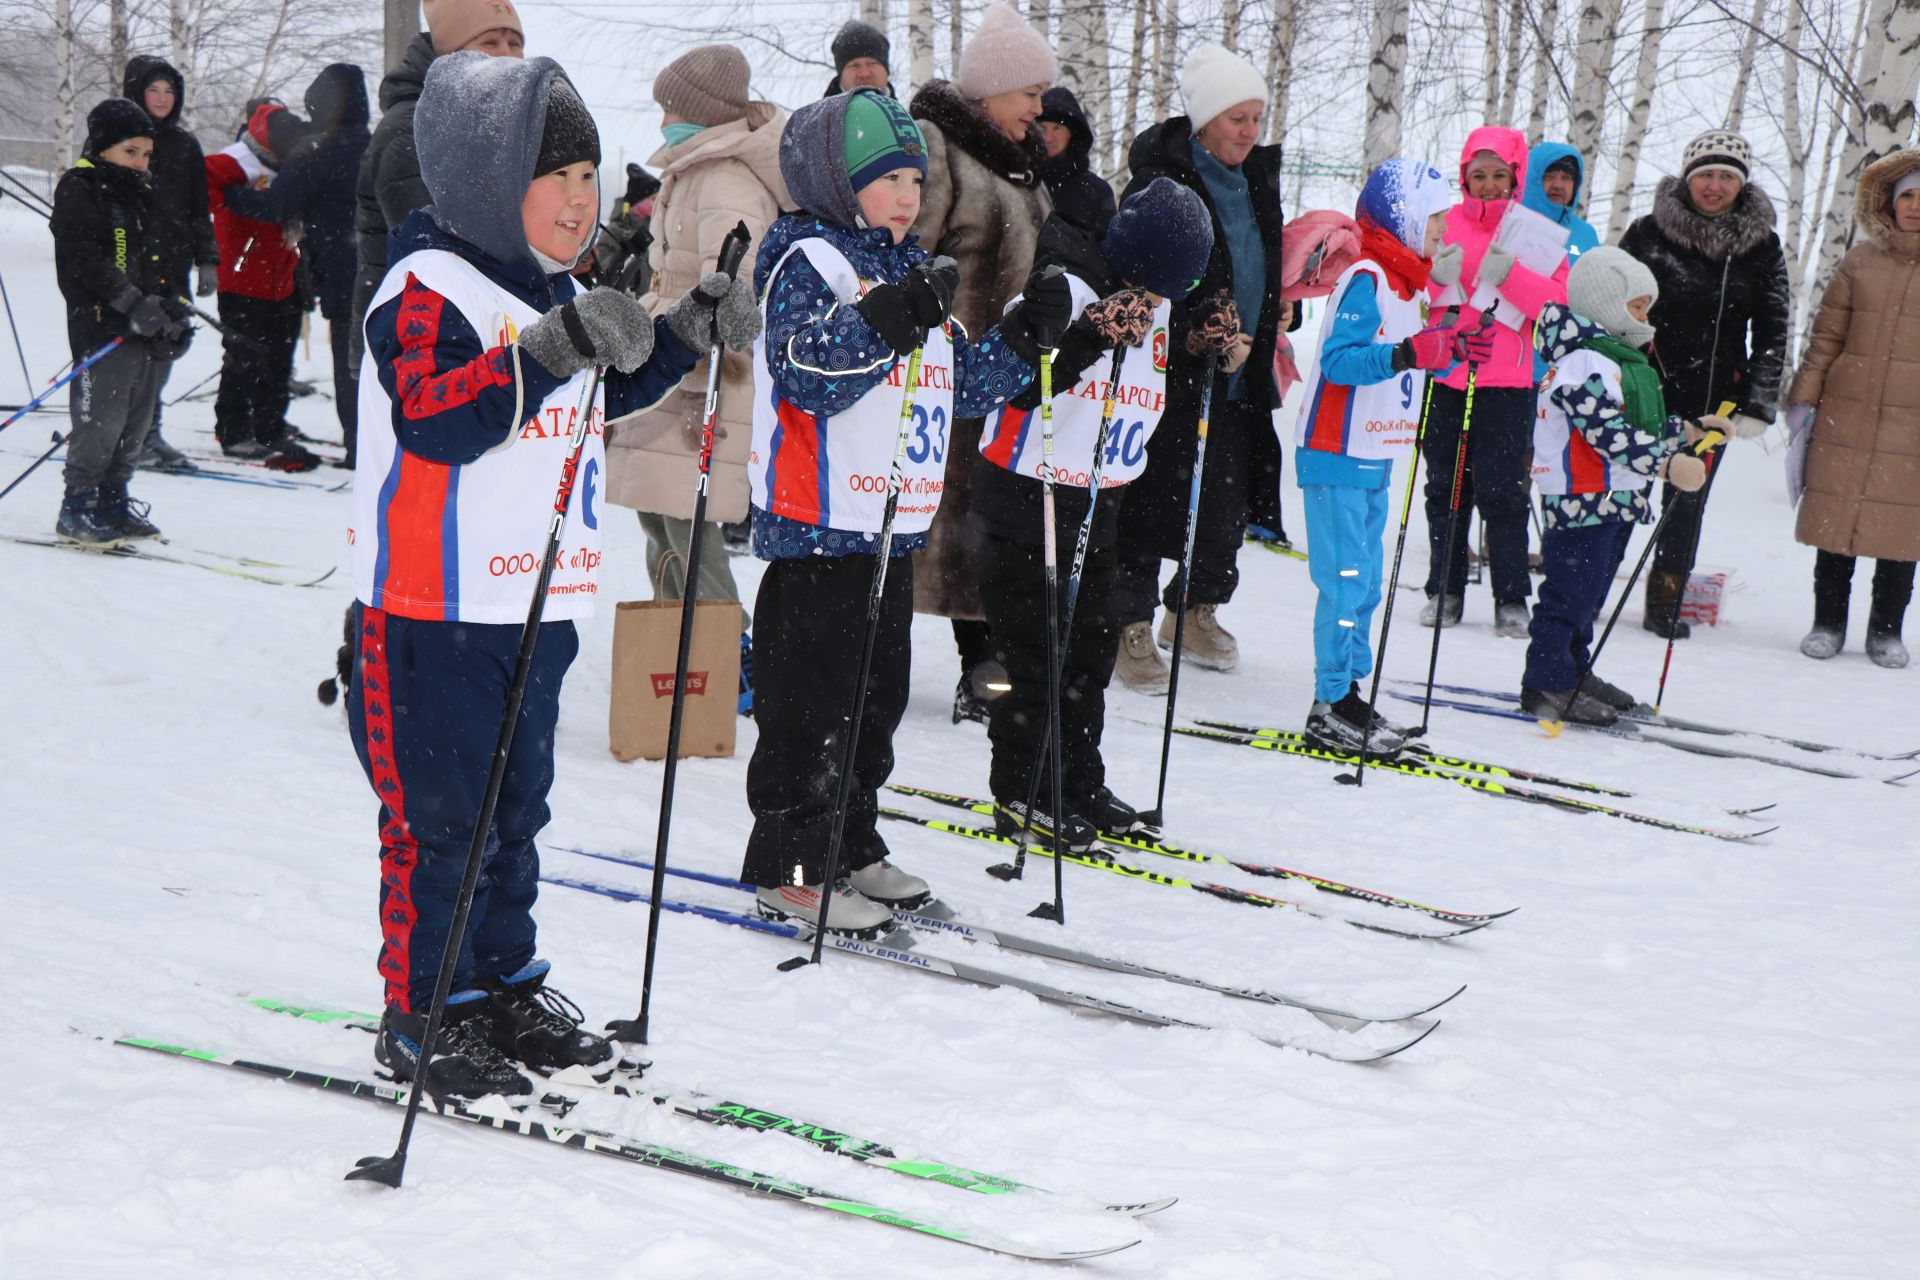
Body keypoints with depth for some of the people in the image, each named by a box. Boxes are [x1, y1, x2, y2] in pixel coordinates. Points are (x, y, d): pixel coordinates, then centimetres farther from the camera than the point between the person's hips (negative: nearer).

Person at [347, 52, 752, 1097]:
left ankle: (505, 986, 29)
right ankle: (425, 1017, 10)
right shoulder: (427, 289, -15)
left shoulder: (556, 294, 13)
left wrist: (685, 334, 14)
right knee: (438, 818, -1)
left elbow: (606, 396, 29)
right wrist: (547, 352, -40)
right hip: (433, 614, -8)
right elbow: (431, 420, -30)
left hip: (537, 606, 9)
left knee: (515, 809, 16)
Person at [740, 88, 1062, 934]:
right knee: (810, 704, -3)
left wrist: (1023, 338, 11)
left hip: (895, 530, 9)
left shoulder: (912, 269, 17)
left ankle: (850, 849, 26)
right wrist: (892, 316, -34)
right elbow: (811, 375, -25)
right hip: (818, 526, -9)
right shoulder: (808, 259, -9)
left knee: (876, 698, 15)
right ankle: (789, 869, 4)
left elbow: (959, 388, 23)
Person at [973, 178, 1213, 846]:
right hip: (1025, 497, -7)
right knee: (1037, 653, -3)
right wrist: (1093, 334, -36)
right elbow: (1021, 387, -27)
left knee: (1091, 647, 12)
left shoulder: (1154, 309, 7)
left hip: (1099, 504, 7)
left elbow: (1158, 403, 21)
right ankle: (1021, 793, 8)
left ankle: (1079, 784, 24)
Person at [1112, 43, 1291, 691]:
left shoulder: (1258, 176, 11)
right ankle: (1132, 629, 8)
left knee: (1229, 501, 11)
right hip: (1170, 376, -7)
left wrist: (1278, 310, 13)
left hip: (1238, 377, 7)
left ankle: (1197, 612, 30)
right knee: (1152, 498, -4)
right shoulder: (1160, 182, -12)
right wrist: (1194, 336, -25)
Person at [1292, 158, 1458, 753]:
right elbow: (1338, 360, -24)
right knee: (1345, 580, -7)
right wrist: (1407, 355, -34)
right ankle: (1331, 708, -2)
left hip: (1373, 458, 10)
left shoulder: (1406, 282, 15)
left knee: (1363, 583, 12)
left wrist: (1449, 349, 6)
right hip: (1337, 457, -10)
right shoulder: (1366, 279, -15)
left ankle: (1347, 693, 19)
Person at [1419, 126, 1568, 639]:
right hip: (1443, 378, 2)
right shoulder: (1446, 224, 9)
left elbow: (1557, 302, -6)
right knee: (1445, 488, 7)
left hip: (1506, 384, -2)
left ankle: (1511, 599, 3)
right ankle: (1444, 591, 17)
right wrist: (1436, 273, -13)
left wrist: (1510, 274, -20)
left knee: (1501, 491, -5)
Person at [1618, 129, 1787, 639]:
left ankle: (1665, 606, 19)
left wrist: (1757, 405, -2)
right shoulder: (1648, 232, -2)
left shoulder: (1762, 247, 4)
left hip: (1712, 399, 2)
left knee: (1687, 502, 8)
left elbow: (1771, 331, 5)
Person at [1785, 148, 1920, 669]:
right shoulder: (1861, 261, 6)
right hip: (1846, 416, 1)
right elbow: (1826, 335, 8)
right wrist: (1804, 401, 3)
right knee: (1834, 515, 4)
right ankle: (1827, 621, 18)